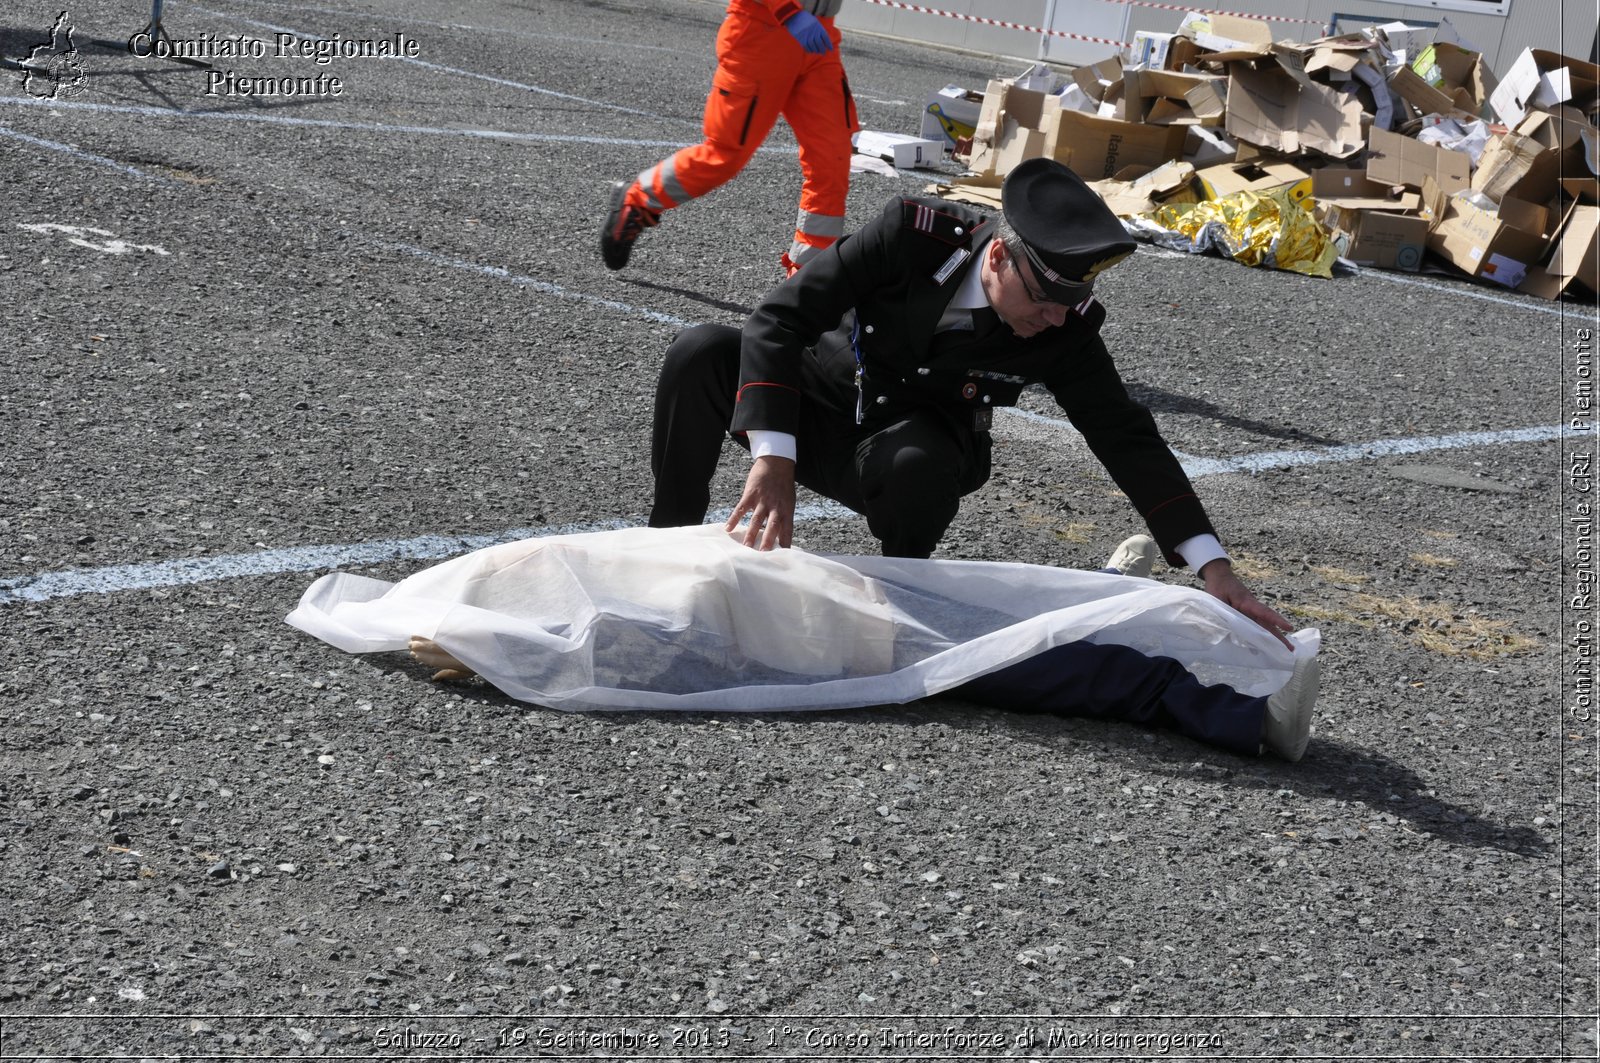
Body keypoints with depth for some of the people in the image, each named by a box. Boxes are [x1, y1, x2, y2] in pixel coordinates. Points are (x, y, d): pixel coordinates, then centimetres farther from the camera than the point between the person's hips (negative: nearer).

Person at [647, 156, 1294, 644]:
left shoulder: (1065, 329, -18)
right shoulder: (914, 233, -25)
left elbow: (1128, 440, -15)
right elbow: (779, 320, -28)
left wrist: (1213, 566, -23)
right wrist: (773, 461, -39)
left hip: (896, 448, 0)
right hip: (810, 408, 0)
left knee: (924, 466, -38)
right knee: (702, 352, -29)